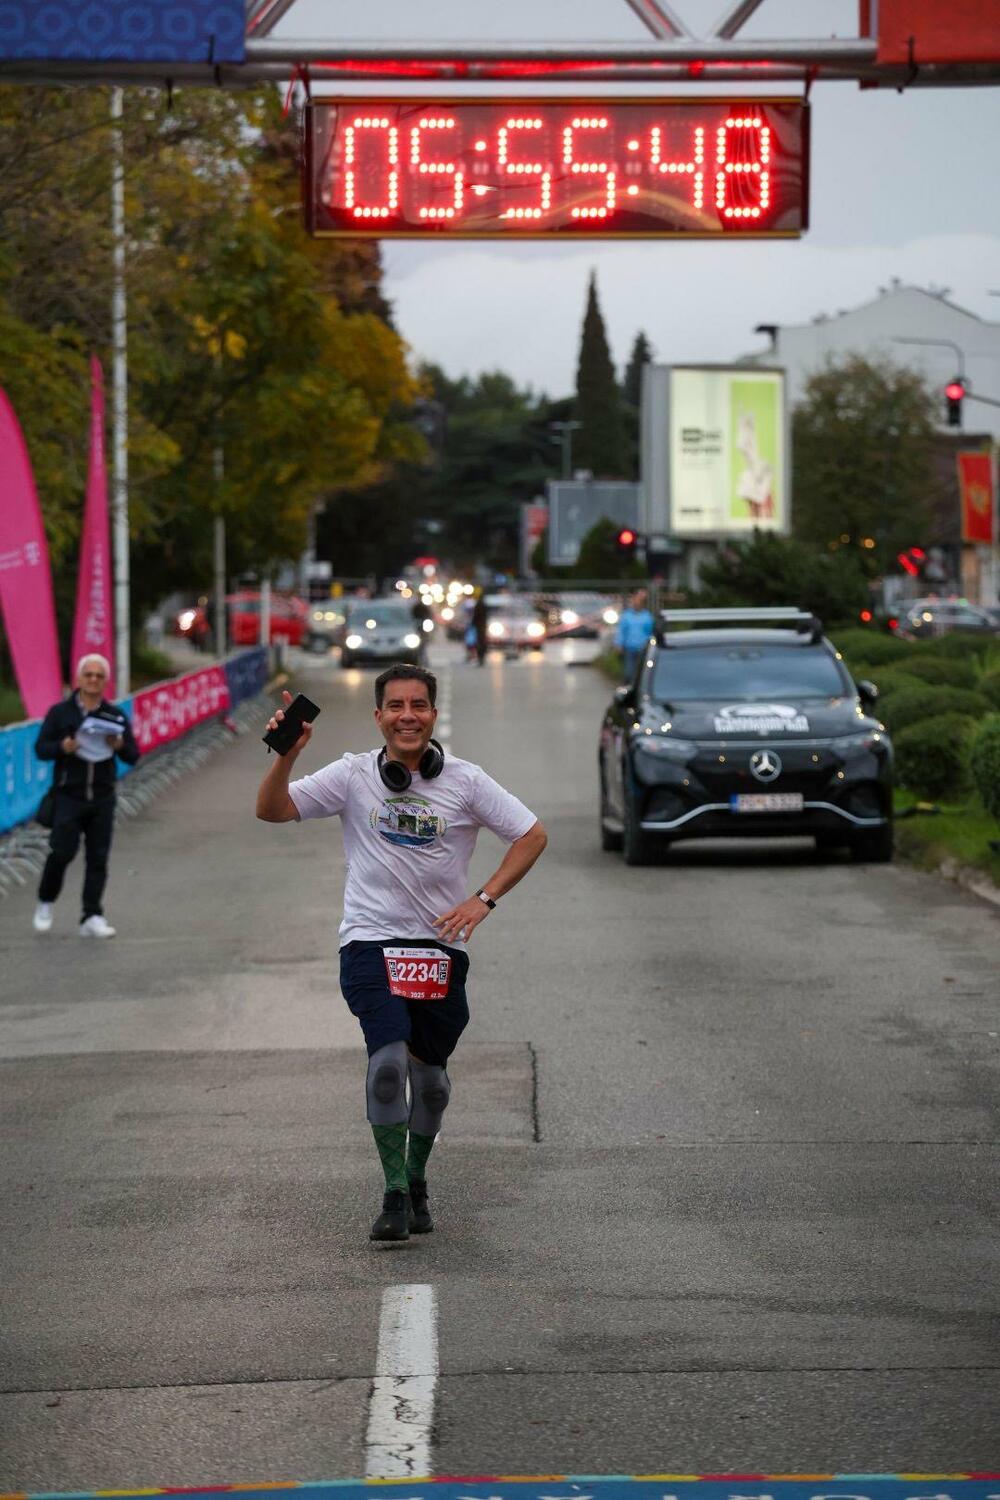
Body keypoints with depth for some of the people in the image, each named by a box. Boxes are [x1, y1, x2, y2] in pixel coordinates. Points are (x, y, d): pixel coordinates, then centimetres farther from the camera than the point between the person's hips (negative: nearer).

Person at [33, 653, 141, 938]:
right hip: (69, 795, -2)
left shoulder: (116, 716, 9)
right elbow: (41, 748, 0)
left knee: (98, 859, 0)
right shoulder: (60, 712, 2)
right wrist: (63, 747, -20)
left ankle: (92, 918, 2)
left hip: (102, 798, 3)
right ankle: (45, 903, 15)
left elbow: (133, 756, 7)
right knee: (62, 852, -9)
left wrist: (120, 746, -15)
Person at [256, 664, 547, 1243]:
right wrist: (287, 755, -21)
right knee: (389, 1058, -20)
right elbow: (272, 810, -3)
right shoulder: (354, 775, -1)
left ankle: (416, 1182, 34)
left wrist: (484, 899, -7)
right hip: (371, 940, -2)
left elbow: (533, 835, 4)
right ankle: (395, 1195, -14)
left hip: (441, 944, 2)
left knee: (429, 1069, 11)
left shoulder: (465, 781, -1)